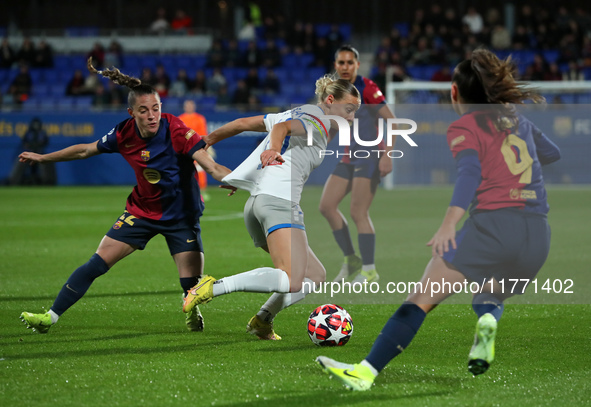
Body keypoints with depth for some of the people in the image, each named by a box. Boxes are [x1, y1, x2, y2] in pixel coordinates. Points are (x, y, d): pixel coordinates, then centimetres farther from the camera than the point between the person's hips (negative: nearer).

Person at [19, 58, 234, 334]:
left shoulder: (177, 132, -26)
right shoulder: (125, 133, -12)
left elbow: (211, 166, -36)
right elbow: (86, 150, 7)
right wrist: (42, 158, 17)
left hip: (181, 216, -3)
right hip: (141, 210, 3)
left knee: (192, 285, -11)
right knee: (97, 263, -5)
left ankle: (192, 312, 26)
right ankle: (51, 317, 5)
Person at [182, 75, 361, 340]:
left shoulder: (297, 114, 25)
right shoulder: (318, 123, -1)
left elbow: (243, 123, 26)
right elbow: (283, 127, -22)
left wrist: (208, 139, 35)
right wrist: (275, 149, -41)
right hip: (280, 200, -10)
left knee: (315, 275, 15)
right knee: (292, 282, -24)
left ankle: (263, 320, 6)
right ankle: (215, 287, -28)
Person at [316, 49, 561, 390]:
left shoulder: (463, 127, 4)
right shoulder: (517, 119, 21)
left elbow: (471, 172, -16)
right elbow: (552, 152, 39)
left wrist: (449, 222, -28)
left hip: (492, 224, -6)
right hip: (539, 235, 6)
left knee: (422, 298, -2)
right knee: (489, 296, 29)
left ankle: (367, 371, -9)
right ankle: (488, 318, -8)